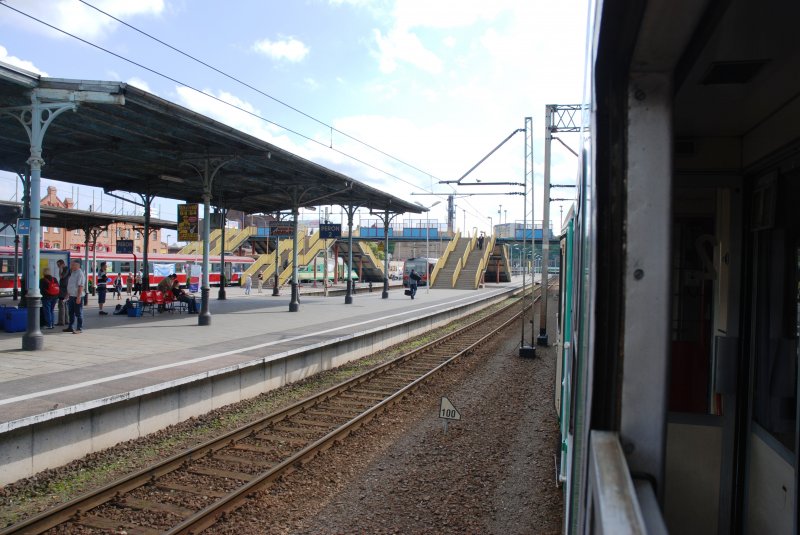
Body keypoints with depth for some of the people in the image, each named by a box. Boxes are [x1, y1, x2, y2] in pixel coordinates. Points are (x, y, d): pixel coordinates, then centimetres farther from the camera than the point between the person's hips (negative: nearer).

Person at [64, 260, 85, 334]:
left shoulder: (80, 273, -14)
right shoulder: (72, 273, 15)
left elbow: (81, 286, -20)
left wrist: (78, 297, -24)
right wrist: (68, 294, 21)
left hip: (77, 297, -9)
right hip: (71, 296, 9)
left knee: (78, 313, -3)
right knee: (71, 313, 15)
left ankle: (79, 329, 2)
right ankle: (70, 327, 24)